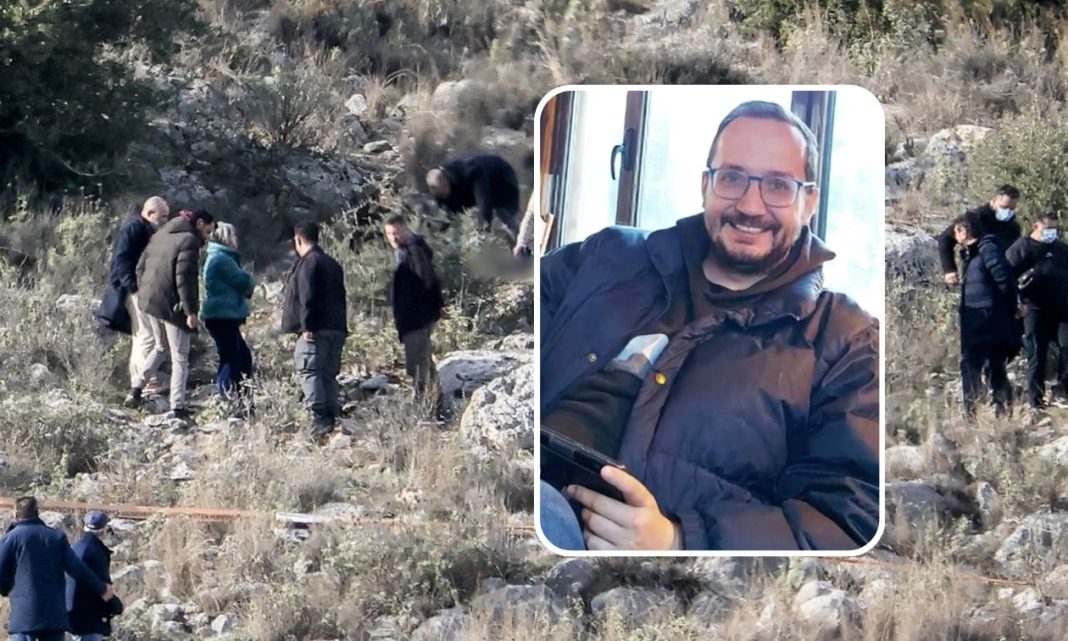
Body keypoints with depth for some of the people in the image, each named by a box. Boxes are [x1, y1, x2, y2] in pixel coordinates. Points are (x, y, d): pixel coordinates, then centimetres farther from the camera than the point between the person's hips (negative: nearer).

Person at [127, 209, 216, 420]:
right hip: (171, 306, -8)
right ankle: (177, 407, -2)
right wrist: (190, 311, -19)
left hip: (148, 302, 8)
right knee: (180, 357, 1)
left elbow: (141, 267, 16)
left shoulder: (160, 235, 13)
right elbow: (184, 278, -21)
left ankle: (136, 388, 18)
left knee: (160, 348, 26)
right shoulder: (189, 241, -13)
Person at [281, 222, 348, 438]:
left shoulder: (308, 262, -7)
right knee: (329, 374, 10)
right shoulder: (333, 264, 22)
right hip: (337, 328, 9)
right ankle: (332, 417, 6)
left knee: (308, 371, -12)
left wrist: (307, 326, -17)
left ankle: (321, 417, -25)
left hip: (316, 330, -9)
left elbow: (307, 297, -16)